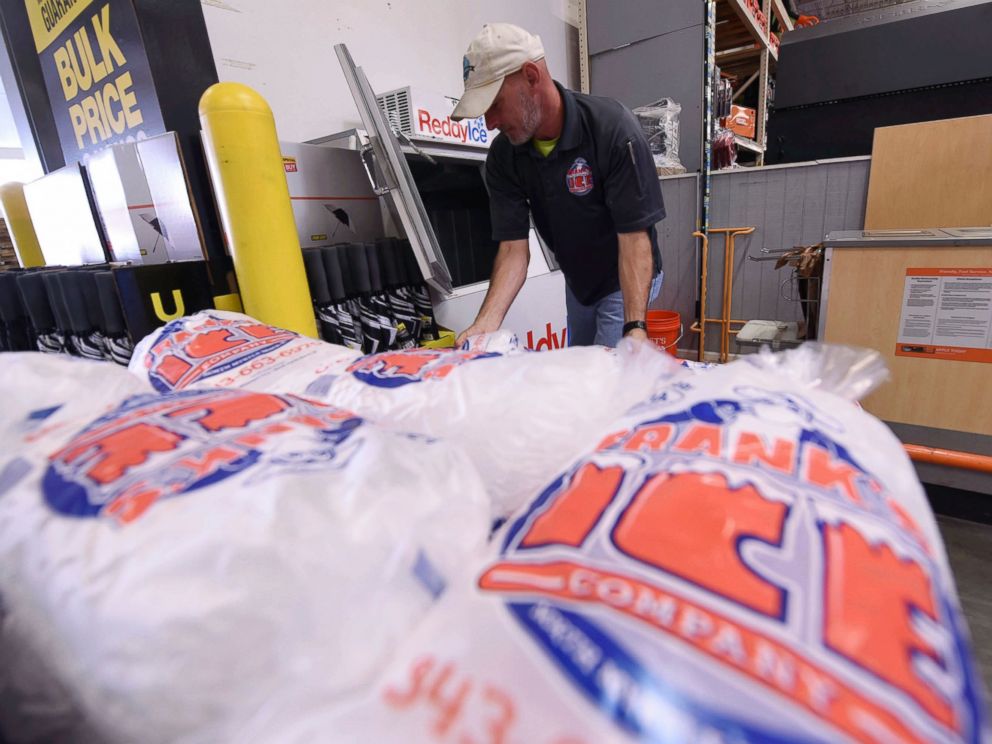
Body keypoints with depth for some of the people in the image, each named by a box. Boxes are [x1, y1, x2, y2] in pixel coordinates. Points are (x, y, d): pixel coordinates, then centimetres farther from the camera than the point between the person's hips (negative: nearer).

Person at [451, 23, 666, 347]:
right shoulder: (502, 157, -14)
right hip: (576, 280, 5)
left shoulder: (613, 128, -28)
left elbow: (634, 237, -29)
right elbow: (513, 248, -18)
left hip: (626, 281, -5)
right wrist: (485, 324, -33)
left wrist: (635, 327, -40)